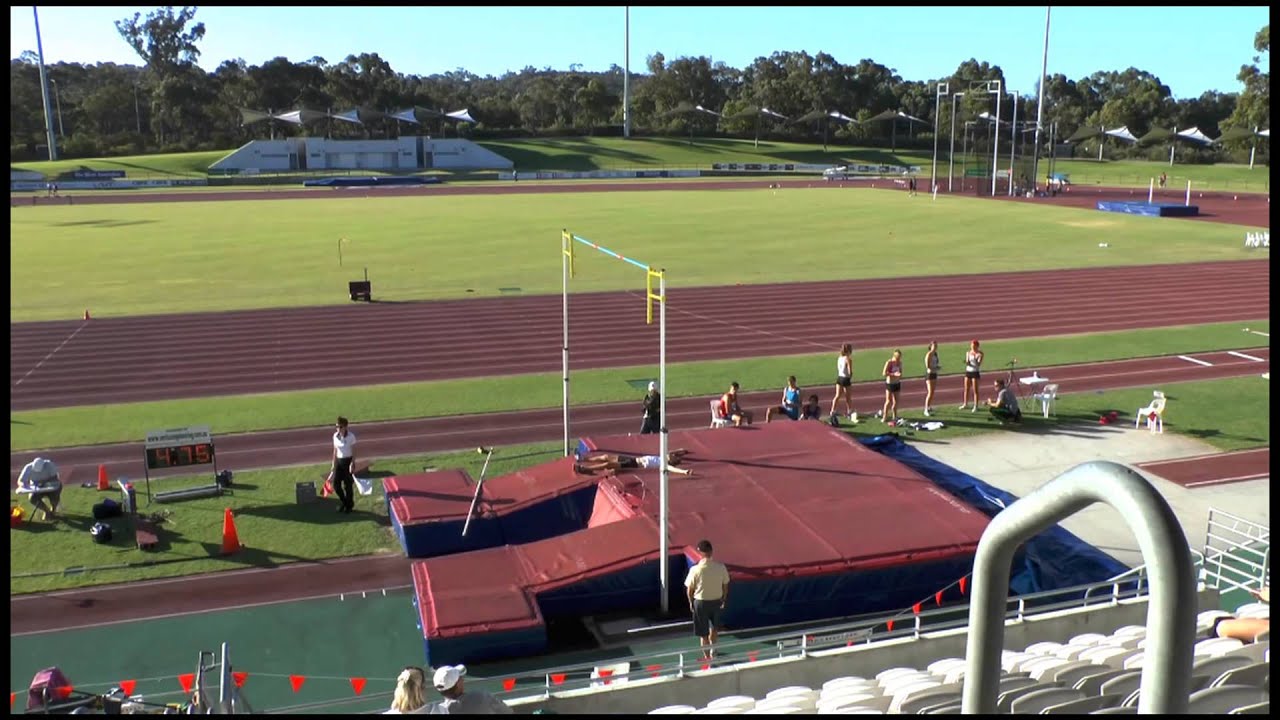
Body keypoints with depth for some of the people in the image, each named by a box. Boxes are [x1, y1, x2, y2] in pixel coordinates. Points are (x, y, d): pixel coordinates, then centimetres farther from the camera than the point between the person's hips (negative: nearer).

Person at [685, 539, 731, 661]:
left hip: (701, 602, -3)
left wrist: (691, 602, 8)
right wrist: (723, 600, 15)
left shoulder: (696, 569, -22)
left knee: (703, 632, 13)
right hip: (716, 601, 3)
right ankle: (712, 650, 46)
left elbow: (690, 589, -11)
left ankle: (707, 657, 24)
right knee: (714, 627, 28)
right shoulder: (721, 566, -14)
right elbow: (725, 586, -1)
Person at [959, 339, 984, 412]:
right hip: (968, 371, 5)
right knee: (966, 389, 12)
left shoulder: (979, 354, -7)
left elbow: (978, 364, -13)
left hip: (975, 372, -5)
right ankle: (965, 404, 25)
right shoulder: (968, 353, 6)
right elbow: (967, 363, 1)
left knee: (975, 390, -5)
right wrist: (967, 362, -21)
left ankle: (976, 406, -1)